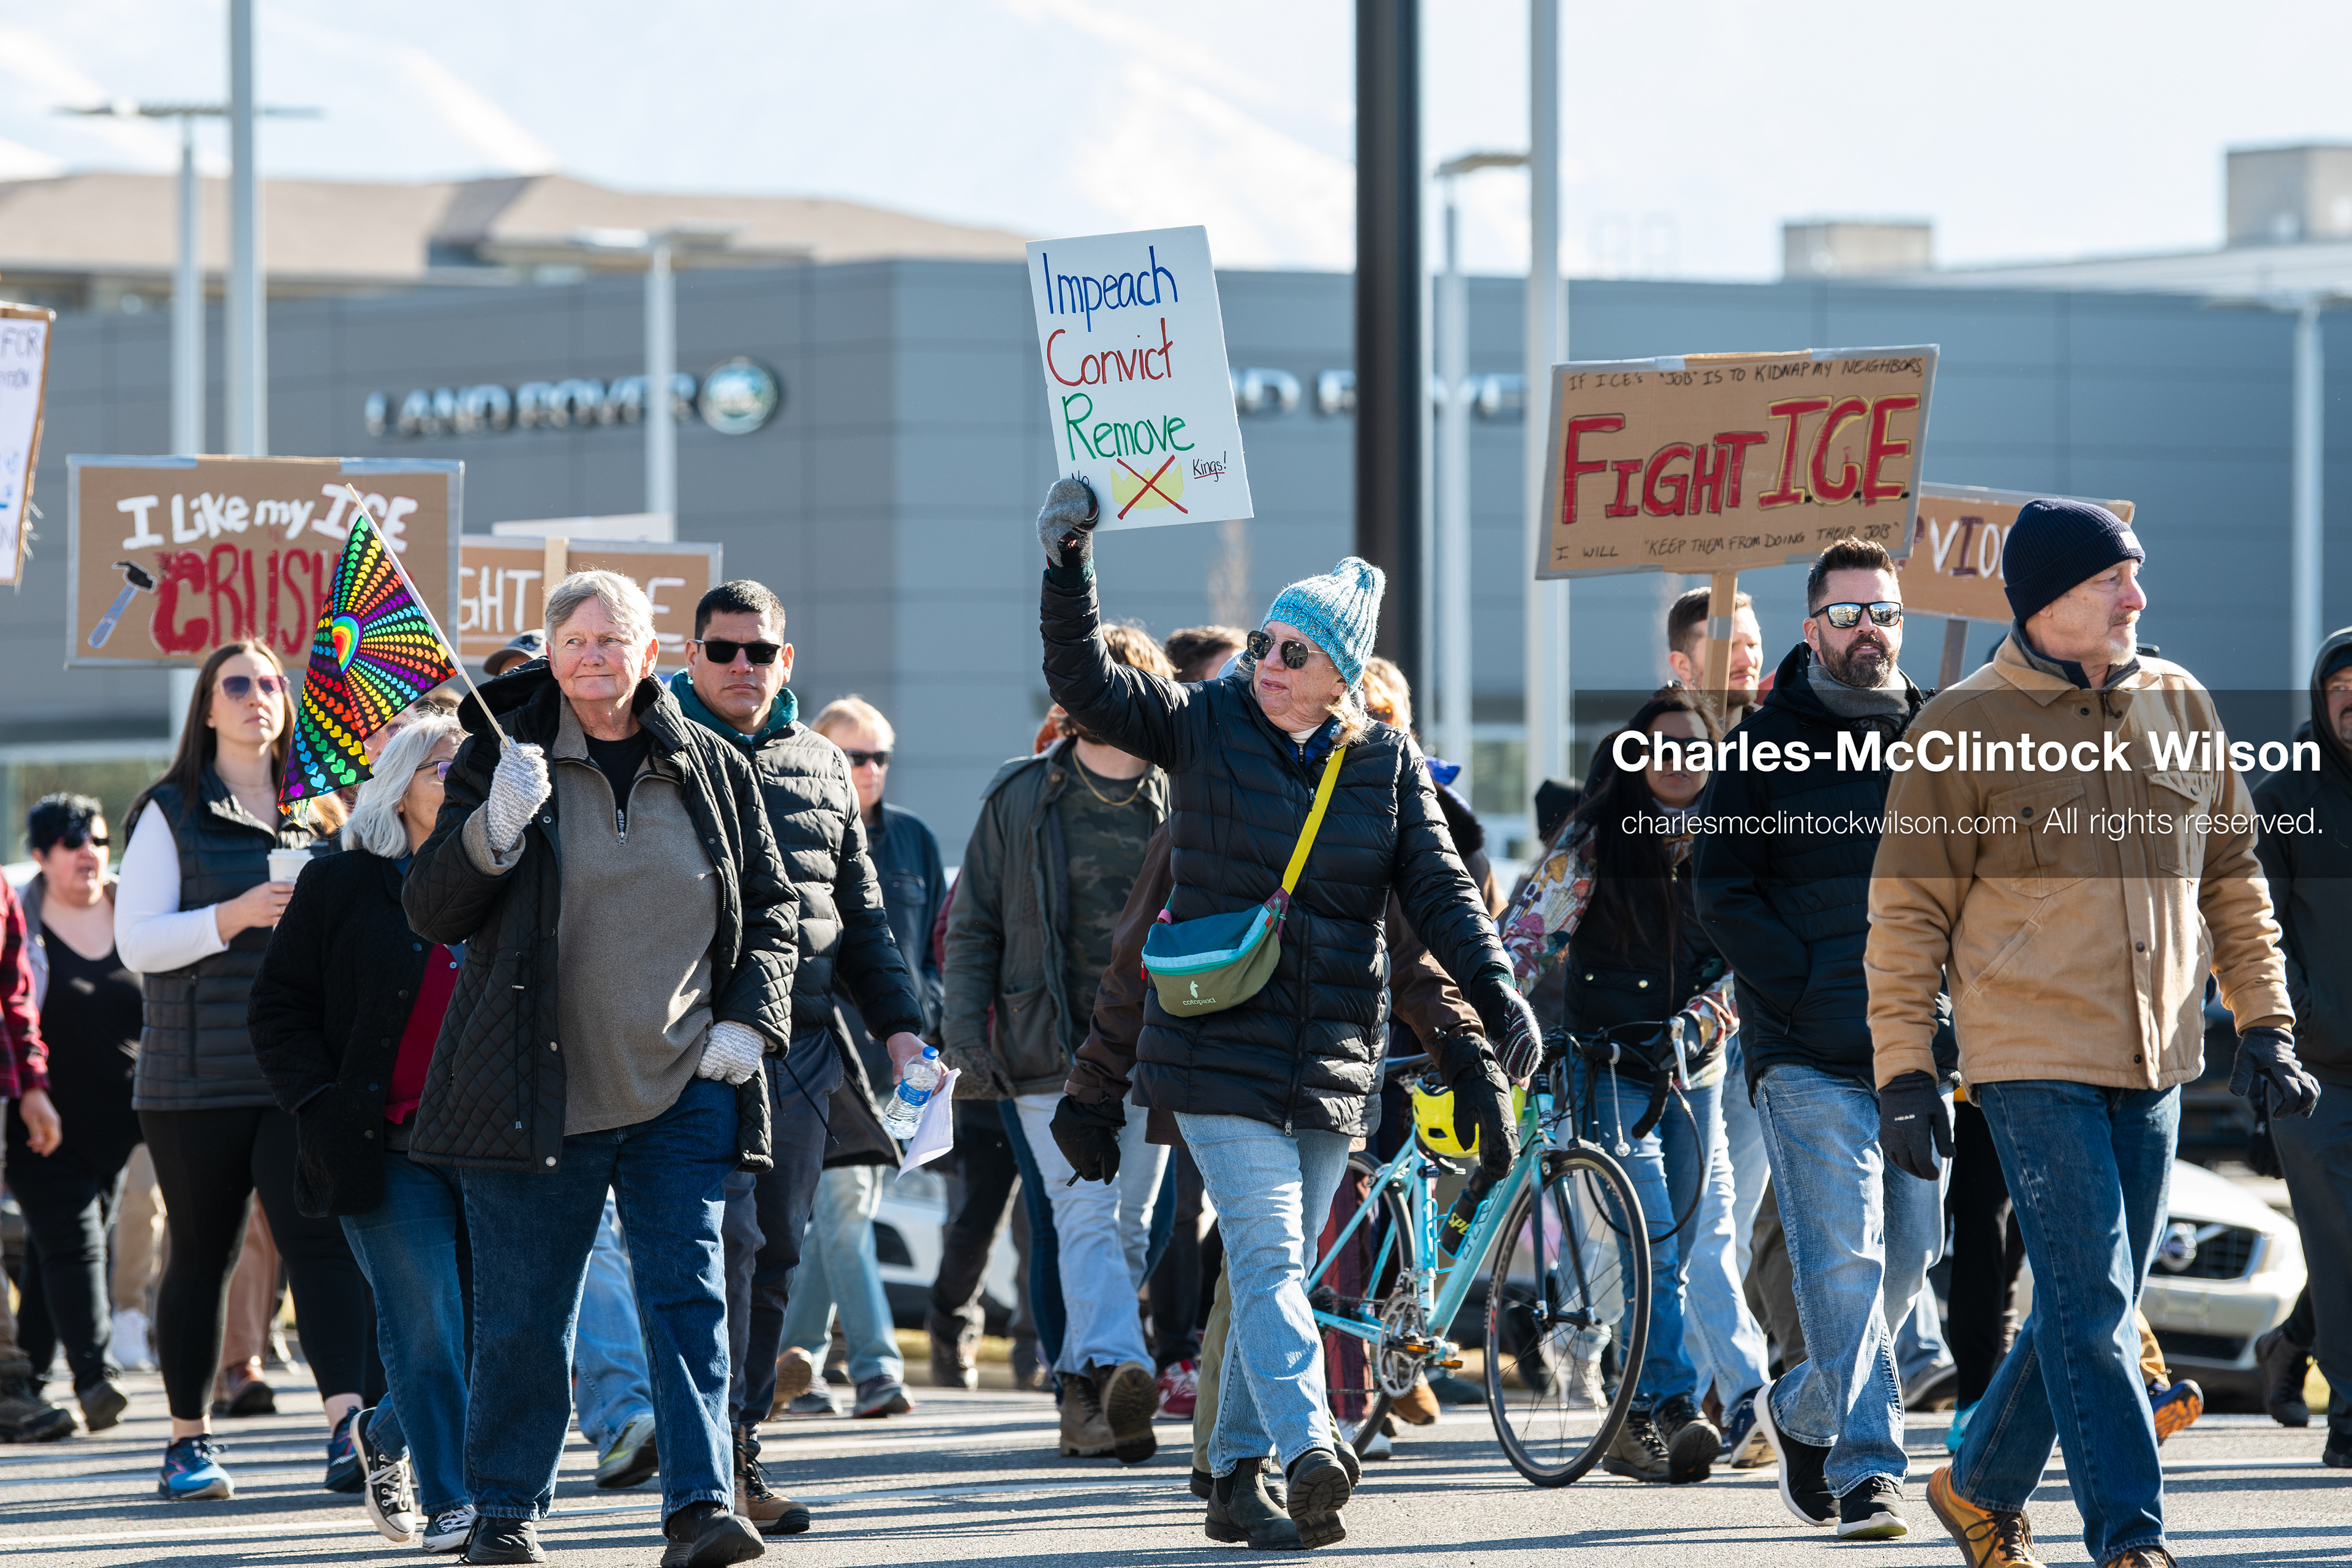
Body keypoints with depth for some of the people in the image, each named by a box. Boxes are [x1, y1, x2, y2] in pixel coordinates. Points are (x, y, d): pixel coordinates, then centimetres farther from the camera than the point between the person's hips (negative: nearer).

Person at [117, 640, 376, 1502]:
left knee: (322, 1238, -14)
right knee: (201, 1255, 5)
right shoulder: (172, 815, 5)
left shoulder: (320, 814, 15)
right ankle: (189, 1439, 17)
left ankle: (350, 1427, -25)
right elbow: (136, 942, -4)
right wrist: (236, 916, -18)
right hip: (196, 1076, -2)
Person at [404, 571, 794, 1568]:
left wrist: (749, 1018, 2)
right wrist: (492, 830, -20)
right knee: (525, 1314, 3)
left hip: (684, 1086, 1)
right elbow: (430, 915, -2)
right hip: (541, 1091, -1)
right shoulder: (501, 757, 1)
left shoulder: (712, 770, 8)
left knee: (688, 1295, -7)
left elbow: (771, 908, 17)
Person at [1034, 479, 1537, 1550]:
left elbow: (1441, 894, 1)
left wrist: (1500, 1002, -13)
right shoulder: (1205, 726, 0)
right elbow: (1085, 683, -10)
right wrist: (1068, 567, -24)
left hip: (1330, 1061, 3)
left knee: (1280, 1269, 8)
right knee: (1268, 1257, -16)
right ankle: (1308, 1449, -30)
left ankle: (1237, 1479, 16)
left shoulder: (1388, 766, 6)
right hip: (1217, 1048, -3)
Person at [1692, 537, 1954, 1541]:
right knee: (1843, 1258, -12)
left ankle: (1802, 1412, 31)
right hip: (1808, 1057, -4)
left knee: (1908, 1254, 9)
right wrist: (1829, 994, -13)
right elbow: (1724, 894, -4)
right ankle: (1865, 1467, -11)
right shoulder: (1766, 745, 0)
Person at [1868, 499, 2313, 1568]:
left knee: (2098, 1305, 11)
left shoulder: (2179, 706, 10)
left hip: (2153, 1060, 5)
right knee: (2090, 1302, -12)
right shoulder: (1965, 726, -4)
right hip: (2034, 1061, -5)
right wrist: (1904, 1071, -7)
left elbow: (2231, 875, 17)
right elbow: (1907, 913, -2)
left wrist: (2264, 1024, 9)